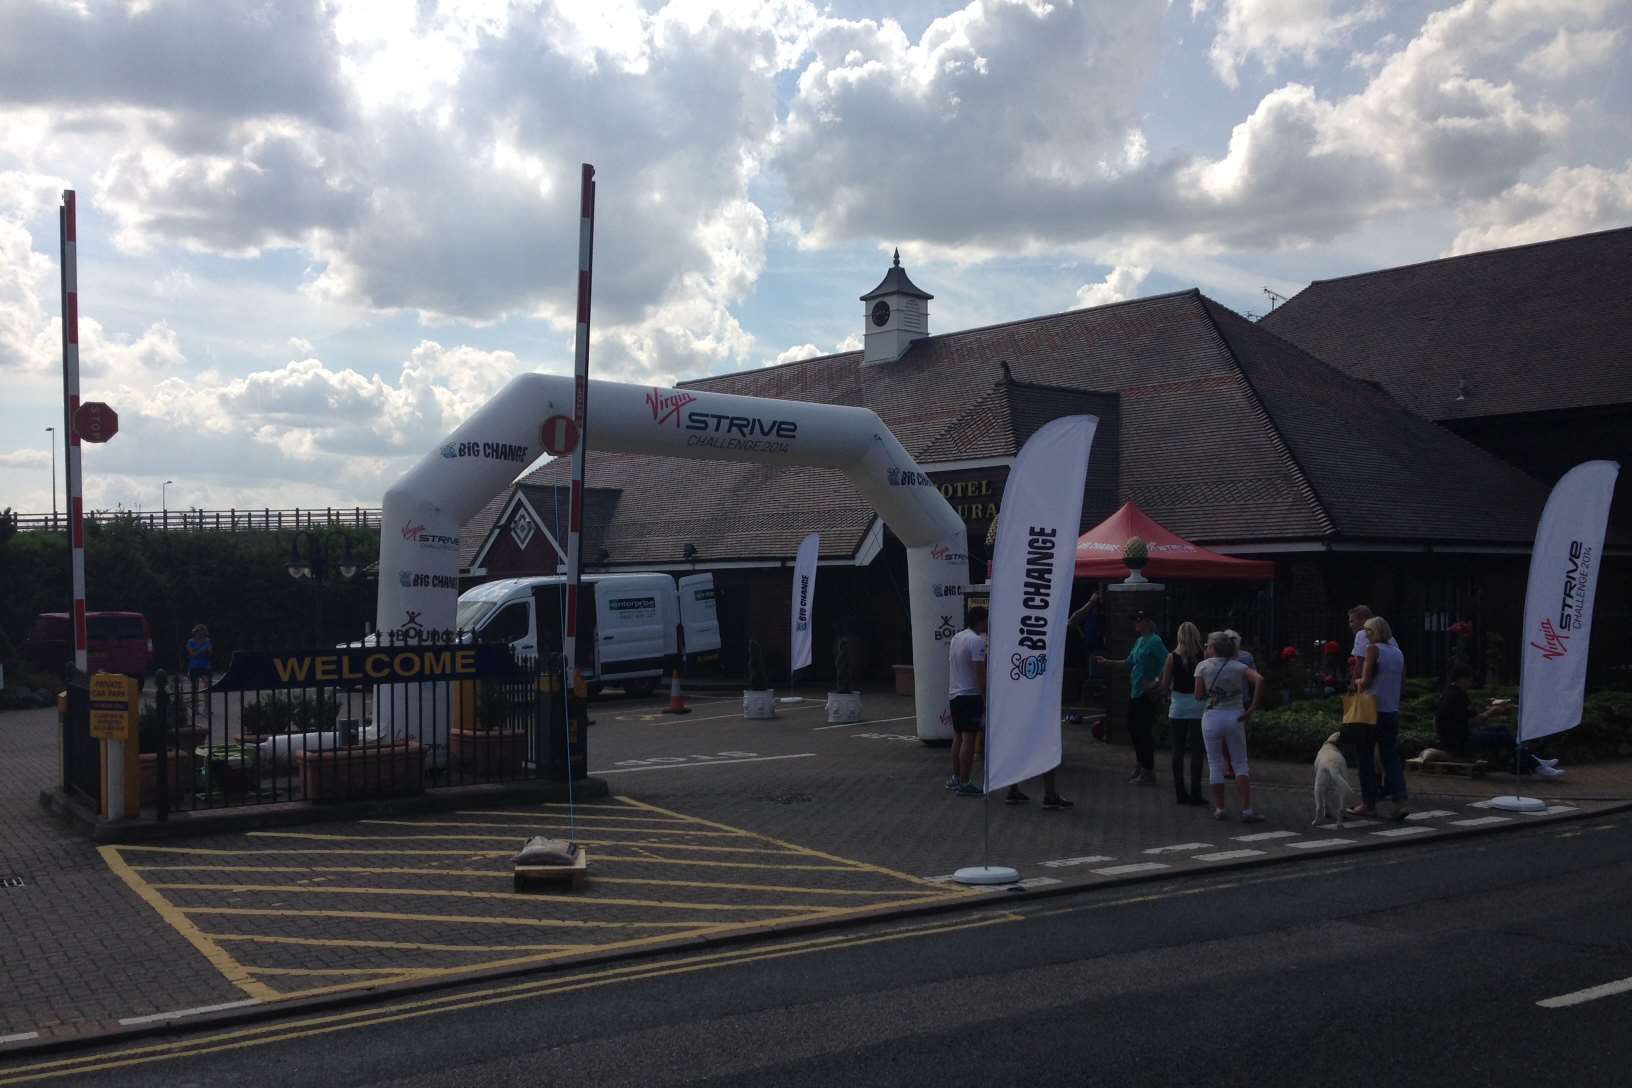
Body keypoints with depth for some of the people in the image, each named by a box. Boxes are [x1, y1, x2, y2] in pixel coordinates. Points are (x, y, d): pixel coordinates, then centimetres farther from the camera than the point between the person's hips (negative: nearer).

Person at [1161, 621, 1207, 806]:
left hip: (1178, 703, 1)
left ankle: (1180, 792, 10)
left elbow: (1165, 684, -2)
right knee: (1196, 749, 2)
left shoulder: (1172, 657, -5)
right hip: (1197, 704, -1)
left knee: (1178, 749, 7)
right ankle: (1195, 793, 0)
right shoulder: (1203, 657, -5)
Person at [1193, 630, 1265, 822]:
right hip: (1235, 716, 1)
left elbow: (1198, 695, -5)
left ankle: (1219, 809, 11)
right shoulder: (1238, 667, 0)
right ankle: (1247, 810, 0)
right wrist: (1253, 709, -13)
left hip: (1212, 718, -1)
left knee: (1215, 764, 9)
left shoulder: (1203, 666, -3)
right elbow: (1259, 680, -17)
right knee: (1240, 763, 8)